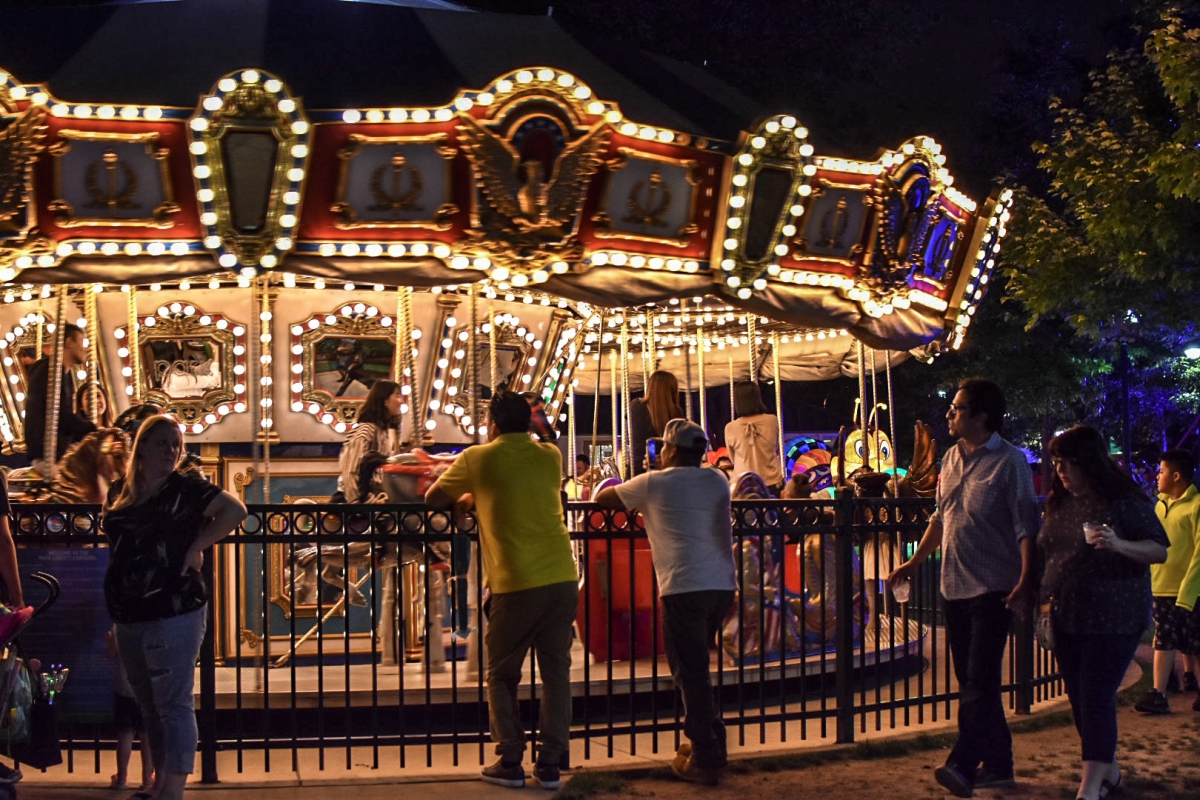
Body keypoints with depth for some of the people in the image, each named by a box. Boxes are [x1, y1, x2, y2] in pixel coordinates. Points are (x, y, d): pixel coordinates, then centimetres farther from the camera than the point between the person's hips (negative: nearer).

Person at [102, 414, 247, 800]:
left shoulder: (186, 489, -7)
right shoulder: (120, 492, 10)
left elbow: (236, 510, -13)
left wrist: (196, 546, -12)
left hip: (174, 613, -7)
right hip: (129, 616, 7)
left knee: (173, 705, -6)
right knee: (148, 705, 17)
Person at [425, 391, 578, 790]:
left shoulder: (478, 459, 2)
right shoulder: (550, 456, 12)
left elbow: (433, 499, 14)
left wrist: (465, 498, 32)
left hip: (515, 585, -3)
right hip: (562, 578, 3)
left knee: (502, 675, 12)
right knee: (556, 672, 9)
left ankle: (510, 763, 10)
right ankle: (550, 765, 8)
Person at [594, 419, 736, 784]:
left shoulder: (654, 484, 1)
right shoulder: (718, 481, 13)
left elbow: (603, 498, 12)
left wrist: (627, 496, 35)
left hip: (684, 589, -6)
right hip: (722, 585, 6)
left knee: (691, 674, -1)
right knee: (695, 669, 19)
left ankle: (704, 760, 0)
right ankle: (710, 744, 24)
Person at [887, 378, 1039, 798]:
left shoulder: (1009, 461, -9)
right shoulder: (952, 458, 12)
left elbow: (1025, 525, -13)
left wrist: (1024, 583, -21)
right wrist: (915, 561, 23)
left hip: (992, 588, -8)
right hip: (955, 586, 8)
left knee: (979, 679, -12)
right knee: (971, 679, 11)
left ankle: (963, 764, -18)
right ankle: (998, 764, 20)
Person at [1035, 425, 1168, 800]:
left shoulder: (1124, 501, -9)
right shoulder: (1059, 502, 9)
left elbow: (1160, 550, -10)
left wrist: (1120, 545, -26)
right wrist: (1045, 599, 14)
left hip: (1112, 619, -7)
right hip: (1067, 618, 7)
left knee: (1096, 698, -10)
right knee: (1079, 697, 11)